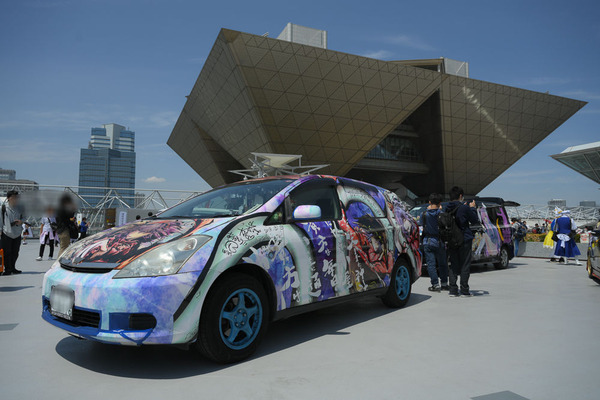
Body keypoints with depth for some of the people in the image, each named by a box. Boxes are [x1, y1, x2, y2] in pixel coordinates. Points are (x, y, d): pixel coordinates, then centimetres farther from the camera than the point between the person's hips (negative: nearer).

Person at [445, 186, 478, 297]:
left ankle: (453, 290, 6)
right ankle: (464, 291, 4)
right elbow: (475, 220, -1)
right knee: (465, 266, 3)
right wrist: (472, 208, 13)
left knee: (453, 265, 8)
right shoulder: (464, 208, -11)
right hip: (465, 240, -4)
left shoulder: (448, 208, 3)